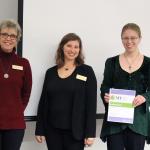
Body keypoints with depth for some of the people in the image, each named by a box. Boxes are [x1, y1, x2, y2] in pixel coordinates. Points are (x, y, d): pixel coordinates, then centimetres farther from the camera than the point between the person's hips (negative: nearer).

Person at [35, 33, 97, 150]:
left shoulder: (86, 71, -1)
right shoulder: (51, 72, 8)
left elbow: (91, 103, -5)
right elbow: (43, 102, 9)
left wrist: (90, 133, -10)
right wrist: (39, 130, 5)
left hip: (75, 131, -3)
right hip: (52, 130, 3)